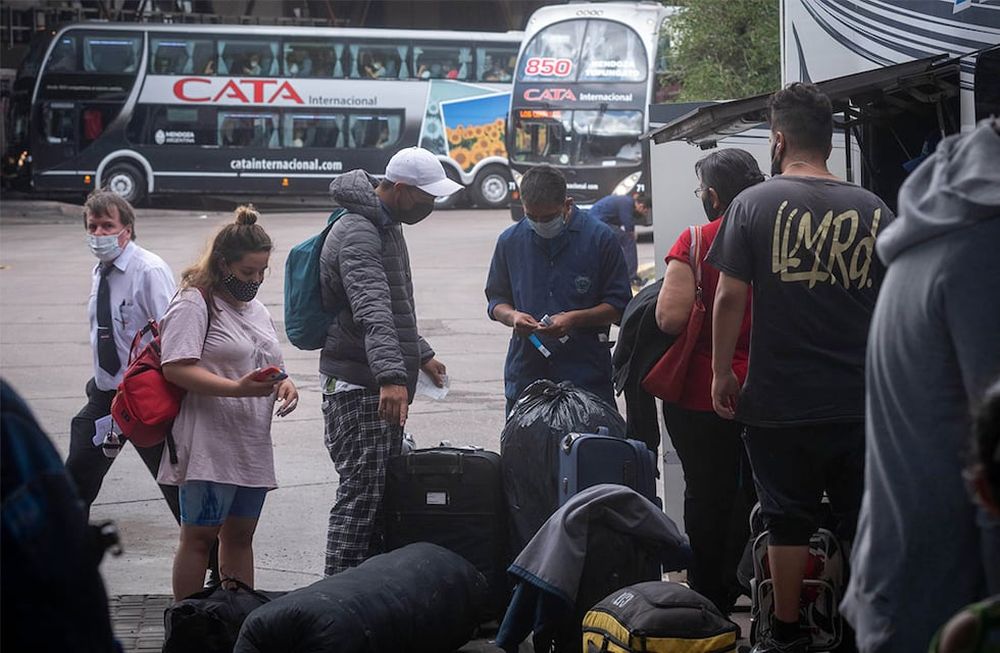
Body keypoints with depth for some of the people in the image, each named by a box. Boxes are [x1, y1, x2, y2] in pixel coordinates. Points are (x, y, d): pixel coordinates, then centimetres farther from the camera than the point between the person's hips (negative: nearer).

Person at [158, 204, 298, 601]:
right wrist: (238, 388, -27)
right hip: (208, 445, -8)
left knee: (240, 535, 12)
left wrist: (283, 384, 4)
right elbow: (176, 368, -18)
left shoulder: (256, 310, 20)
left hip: (252, 446, 8)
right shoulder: (193, 304, -7)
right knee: (200, 536, -5)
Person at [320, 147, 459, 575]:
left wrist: (420, 354, 35)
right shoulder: (358, 234, -19)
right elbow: (373, 313, -34)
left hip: (382, 385, 10)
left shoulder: (386, 226, 16)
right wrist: (392, 376, -45)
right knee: (362, 495, -12)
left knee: (386, 495, 14)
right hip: (358, 389, -10)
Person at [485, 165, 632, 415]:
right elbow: (496, 300, 17)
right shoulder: (510, 241, 8)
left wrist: (574, 319, -13)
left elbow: (619, 306, 2)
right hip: (525, 373, 3)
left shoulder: (599, 238, -1)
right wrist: (512, 316, -6)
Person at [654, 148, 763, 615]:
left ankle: (711, 602, 14)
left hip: (703, 396, -3)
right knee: (756, 493, 16)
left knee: (707, 496, 8)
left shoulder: (696, 243, -13)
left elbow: (670, 319, -18)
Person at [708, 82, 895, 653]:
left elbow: (729, 296, -7)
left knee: (789, 520, 9)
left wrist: (722, 373, 3)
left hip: (780, 401, -2)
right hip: (861, 402, 2)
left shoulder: (754, 205, -6)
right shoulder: (875, 211, 2)